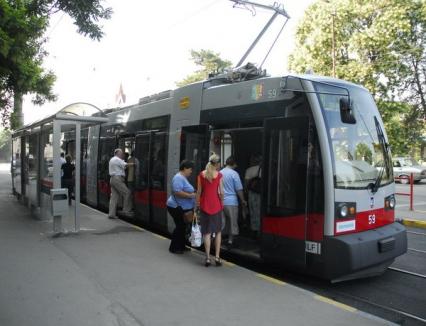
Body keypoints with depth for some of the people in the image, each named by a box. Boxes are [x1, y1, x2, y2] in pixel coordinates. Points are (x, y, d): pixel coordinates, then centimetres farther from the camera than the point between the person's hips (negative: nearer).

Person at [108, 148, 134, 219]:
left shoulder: (112, 159, 26)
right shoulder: (117, 159, -7)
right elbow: (125, 165, -16)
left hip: (112, 179, 10)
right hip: (117, 179, -10)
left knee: (114, 196, 7)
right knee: (127, 193, -8)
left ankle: (111, 214, 4)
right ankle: (126, 211, -7)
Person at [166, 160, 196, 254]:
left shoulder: (183, 177, 15)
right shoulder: (179, 178, -18)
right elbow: (177, 192, -29)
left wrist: (193, 193, 15)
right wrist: (190, 195, -25)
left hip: (183, 208, 10)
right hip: (177, 208, -10)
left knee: (182, 227, 15)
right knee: (180, 227, -5)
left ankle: (181, 246, 25)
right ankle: (174, 248, 5)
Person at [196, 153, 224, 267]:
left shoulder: (201, 174, 1)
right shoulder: (219, 175, -5)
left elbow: (199, 191, 2)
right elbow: (221, 192, -4)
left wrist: (197, 203, 11)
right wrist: (222, 202, 11)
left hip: (204, 205, 2)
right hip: (216, 205, -1)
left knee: (207, 232, 5)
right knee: (218, 231, 12)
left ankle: (208, 258, 5)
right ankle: (217, 257, 10)